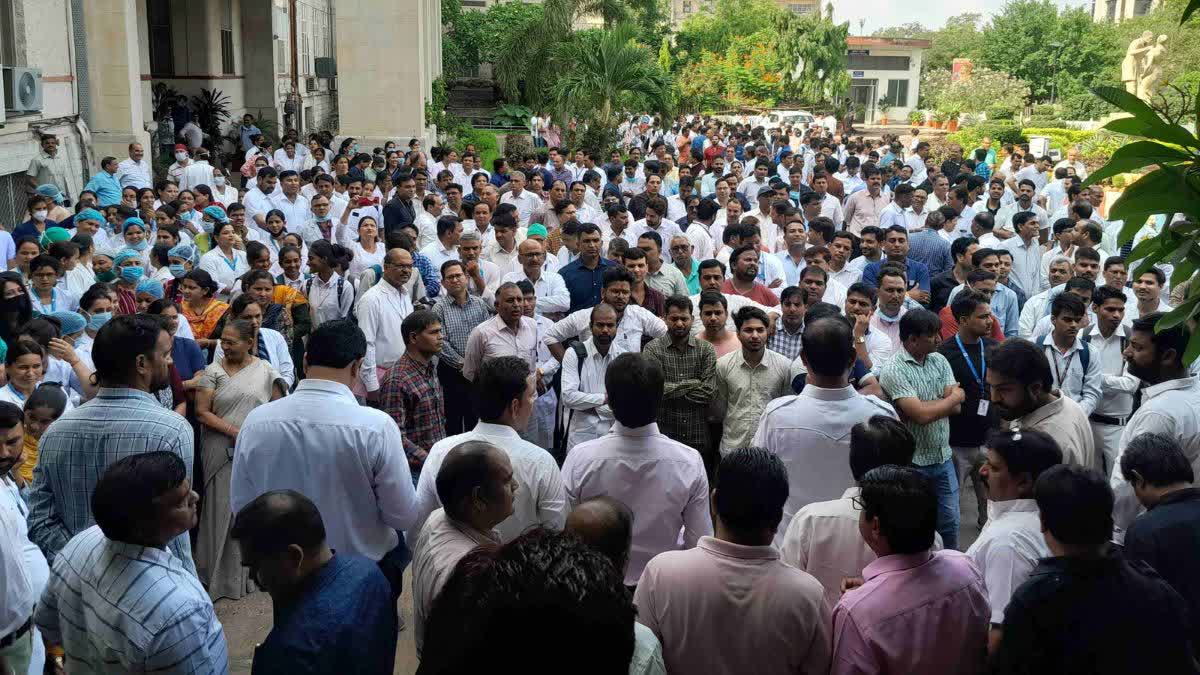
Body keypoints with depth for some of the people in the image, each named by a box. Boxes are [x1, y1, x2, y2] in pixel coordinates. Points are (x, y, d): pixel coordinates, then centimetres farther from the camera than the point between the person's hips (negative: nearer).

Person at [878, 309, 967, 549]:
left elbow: (956, 408, -2)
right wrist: (955, 396, -8)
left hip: (943, 458, 6)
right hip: (912, 463, -6)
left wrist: (927, 405, -17)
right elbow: (921, 415, -23)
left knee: (950, 525, 14)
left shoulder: (940, 361, 5)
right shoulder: (893, 371, -16)